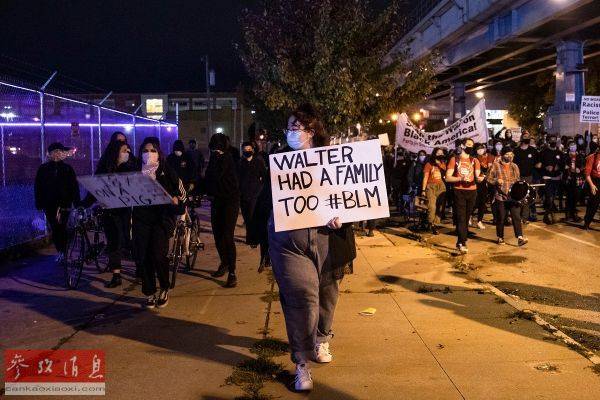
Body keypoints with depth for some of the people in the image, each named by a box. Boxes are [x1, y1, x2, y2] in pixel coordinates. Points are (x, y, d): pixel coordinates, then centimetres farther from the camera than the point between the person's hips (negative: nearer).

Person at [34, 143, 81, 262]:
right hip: (49, 205, 2)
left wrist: (77, 203, 0)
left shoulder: (67, 168, 7)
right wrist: (39, 203, 3)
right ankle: (61, 252, 14)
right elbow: (37, 187, 9)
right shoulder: (43, 169, 8)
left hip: (64, 204, -2)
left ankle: (63, 252, -6)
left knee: (61, 228, -10)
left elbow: (74, 186, 5)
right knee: (55, 229, 4)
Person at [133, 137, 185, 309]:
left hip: (162, 217, -3)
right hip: (141, 218, 3)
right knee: (143, 256, -2)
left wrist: (176, 200, -18)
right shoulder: (136, 172, 10)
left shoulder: (167, 172, 3)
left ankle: (164, 289, 8)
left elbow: (181, 192, 2)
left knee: (158, 254, -15)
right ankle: (150, 293, 15)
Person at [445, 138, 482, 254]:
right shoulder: (454, 159, 2)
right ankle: (462, 243, -13)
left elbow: (477, 176, 2)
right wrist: (461, 179, -19)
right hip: (459, 191, -3)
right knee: (461, 217, -10)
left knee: (466, 218, 8)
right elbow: (448, 178, -4)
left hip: (472, 192, 4)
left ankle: (460, 241, 18)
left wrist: (478, 178, -22)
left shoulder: (475, 161, 12)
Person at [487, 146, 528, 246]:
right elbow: (489, 179, 1)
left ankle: (520, 237, -9)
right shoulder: (495, 165, 2)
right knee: (501, 218, 5)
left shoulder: (514, 166, 14)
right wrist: (496, 181, -18)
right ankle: (500, 238, 20)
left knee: (516, 216, -7)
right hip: (501, 196, -2)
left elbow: (517, 180, 23)